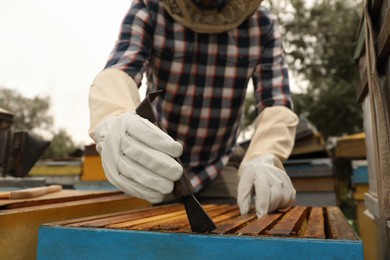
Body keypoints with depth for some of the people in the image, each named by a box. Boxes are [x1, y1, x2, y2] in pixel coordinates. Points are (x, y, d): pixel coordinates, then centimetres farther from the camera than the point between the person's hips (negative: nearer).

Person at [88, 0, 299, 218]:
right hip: (158, 166, 0)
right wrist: (112, 125, -53)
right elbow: (117, 72, -29)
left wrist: (263, 159, -39)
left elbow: (277, 103, -18)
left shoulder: (263, 25, -10)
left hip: (221, 165, 1)